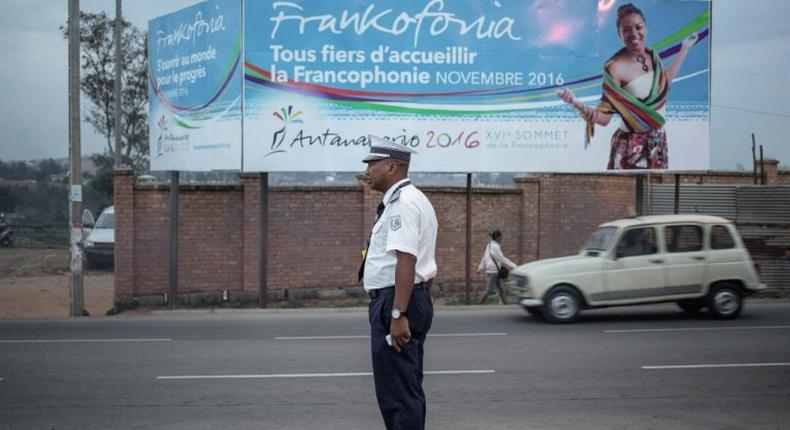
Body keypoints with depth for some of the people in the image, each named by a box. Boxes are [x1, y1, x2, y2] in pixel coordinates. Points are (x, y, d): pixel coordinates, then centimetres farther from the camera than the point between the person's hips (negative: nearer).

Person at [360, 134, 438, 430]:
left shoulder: (402, 203, -15)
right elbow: (422, 265, 23)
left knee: (396, 392, -7)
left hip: (395, 303, -11)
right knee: (409, 391, 17)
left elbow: (406, 262, -25)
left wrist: (398, 314, -28)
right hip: (415, 301, 11)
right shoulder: (413, 200, 18)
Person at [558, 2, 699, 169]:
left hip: (658, 142, 7)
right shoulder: (616, 67, -19)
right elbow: (604, 117, -20)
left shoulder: (652, 56, 2)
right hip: (631, 147, -7)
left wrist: (684, 49, 26)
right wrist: (578, 105, -39)